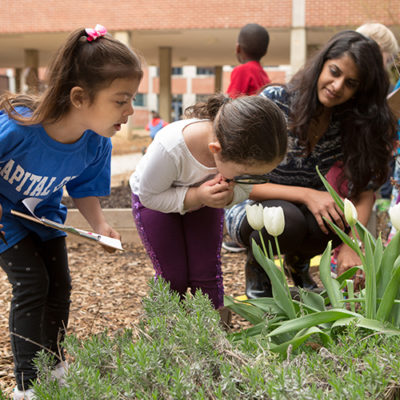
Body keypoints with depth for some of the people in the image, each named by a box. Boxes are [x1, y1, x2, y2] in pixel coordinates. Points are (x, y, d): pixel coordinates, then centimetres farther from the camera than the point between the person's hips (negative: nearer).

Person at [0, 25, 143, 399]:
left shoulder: (96, 145, -22)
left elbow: (84, 188, -4)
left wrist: (99, 225, -19)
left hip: (43, 211, 6)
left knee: (59, 284, 7)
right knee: (31, 283, -12)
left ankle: (54, 365, 30)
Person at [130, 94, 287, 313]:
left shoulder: (245, 151, -32)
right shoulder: (170, 147, -45)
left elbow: (244, 189, -11)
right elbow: (148, 195, -28)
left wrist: (228, 195, -36)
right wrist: (196, 196, -43)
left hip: (203, 198, 3)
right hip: (156, 199, -3)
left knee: (206, 274, -3)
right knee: (173, 277, -7)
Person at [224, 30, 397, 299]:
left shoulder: (353, 122, -7)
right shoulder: (274, 101, -19)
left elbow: (365, 191, -10)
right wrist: (307, 195, -33)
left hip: (304, 211, 4)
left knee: (339, 216, -31)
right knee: (287, 219, -37)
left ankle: (299, 261, 5)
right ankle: (257, 266, -1)